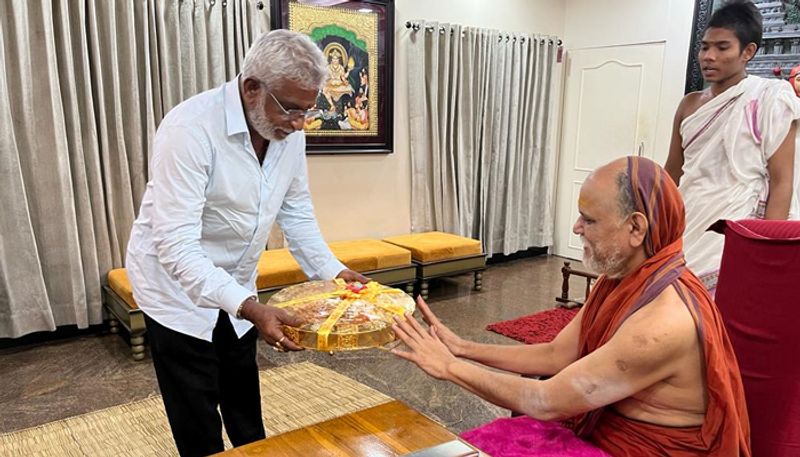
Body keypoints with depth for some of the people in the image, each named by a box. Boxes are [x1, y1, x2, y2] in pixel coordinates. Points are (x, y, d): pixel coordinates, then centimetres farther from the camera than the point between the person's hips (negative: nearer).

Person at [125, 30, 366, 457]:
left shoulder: (288, 132, -8)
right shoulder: (191, 129, -30)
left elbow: (297, 215, 2)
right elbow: (176, 247, -33)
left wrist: (333, 272, -8)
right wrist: (249, 307, -42)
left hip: (235, 288, 6)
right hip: (178, 288, -6)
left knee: (246, 412, 20)